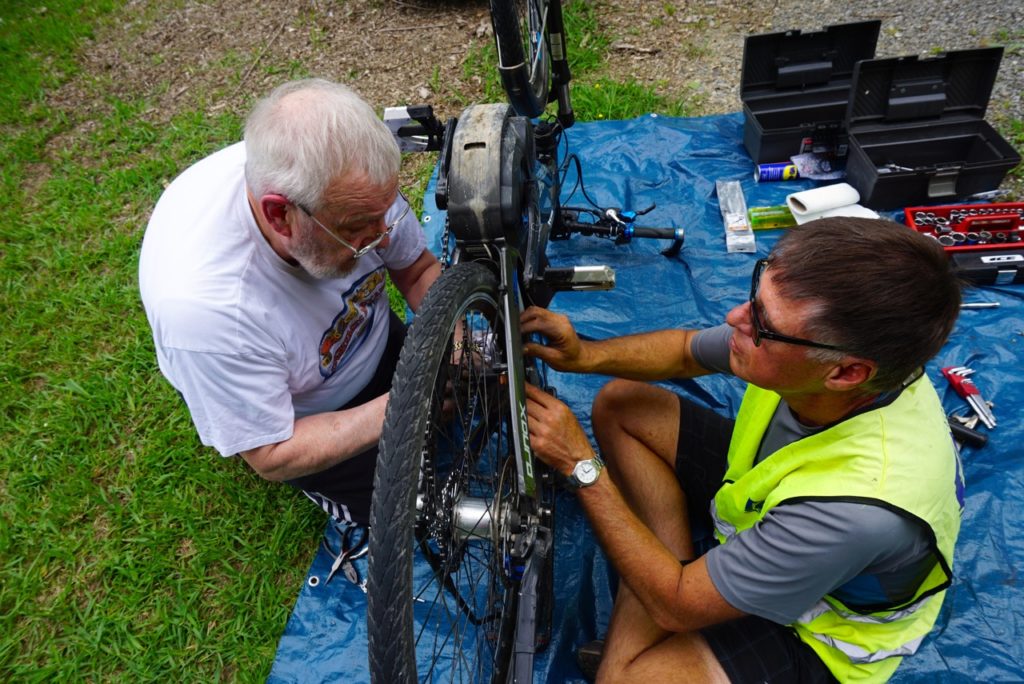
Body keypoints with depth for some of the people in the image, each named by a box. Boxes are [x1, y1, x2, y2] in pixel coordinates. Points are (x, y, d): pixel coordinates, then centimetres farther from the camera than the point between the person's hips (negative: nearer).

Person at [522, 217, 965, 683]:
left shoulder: (858, 507, -43)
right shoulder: (846, 340, -25)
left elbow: (679, 605, -28)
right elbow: (685, 350, -3)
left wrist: (581, 466, -26)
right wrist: (585, 355, -20)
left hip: (810, 628, -6)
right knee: (621, 403, -4)